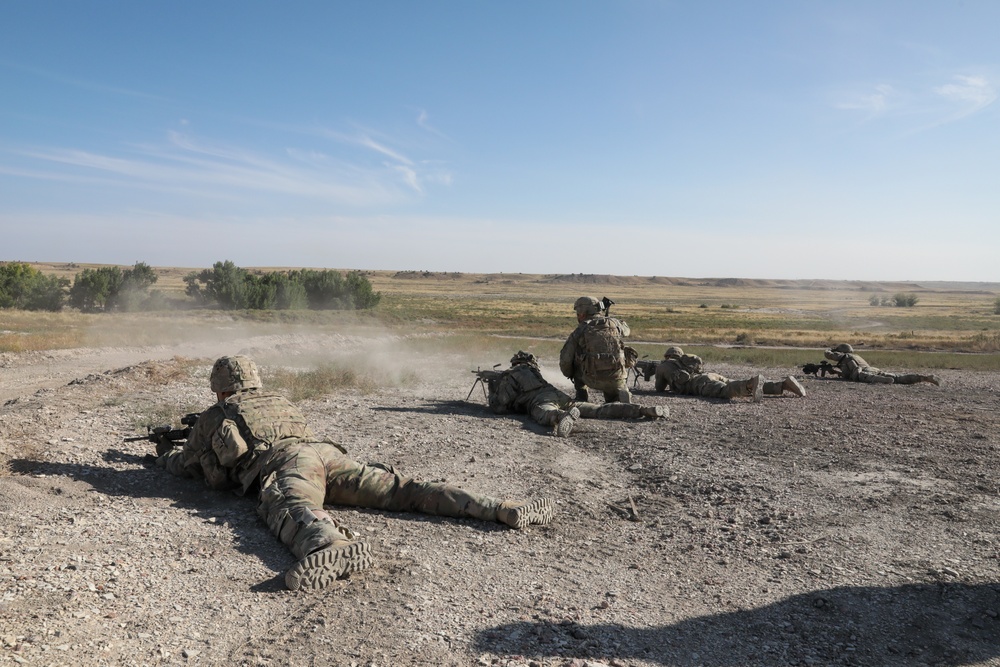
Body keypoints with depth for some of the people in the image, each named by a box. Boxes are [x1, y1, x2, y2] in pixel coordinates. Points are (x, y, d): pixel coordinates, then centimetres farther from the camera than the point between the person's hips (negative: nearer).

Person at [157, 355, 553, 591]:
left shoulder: (214, 416, 26)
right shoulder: (279, 401, 40)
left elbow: (187, 466, 35)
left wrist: (164, 454, 60)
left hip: (282, 467, -5)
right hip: (328, 452, 5)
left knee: (294, 511, -34)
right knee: (400, 489, -6)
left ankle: (334, 549, -74)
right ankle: (502, 509, -22)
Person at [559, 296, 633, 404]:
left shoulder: (579, 331, 3)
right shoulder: (614, 323, 10)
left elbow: (565, 360, 1)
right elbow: (626, 330, 35)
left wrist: (569, 375, 22)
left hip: (594, 380, -2)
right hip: (617, 379, 2)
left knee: (576, 363, 26)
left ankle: (582, 398, 23)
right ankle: (621, 393, 4)